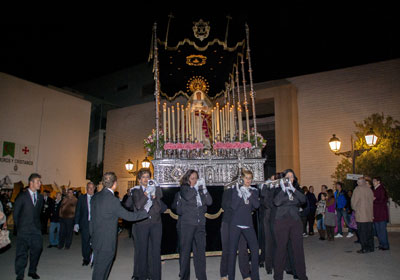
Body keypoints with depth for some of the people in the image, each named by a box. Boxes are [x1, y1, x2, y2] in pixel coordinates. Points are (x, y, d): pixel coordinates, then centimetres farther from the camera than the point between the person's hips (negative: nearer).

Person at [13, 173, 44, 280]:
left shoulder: (40, 197, 10)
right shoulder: (22, 196, -4)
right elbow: (15, 213, 1)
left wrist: (38, 224, 10)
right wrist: (18, 226, 3)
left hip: (36, 229, 4)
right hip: (23, 230, -4)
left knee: (37, 249, 4)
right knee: (22, 252, 3)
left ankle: (32, 271, 22)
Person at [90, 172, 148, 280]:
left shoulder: (95, 197, 3)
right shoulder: (112, 199, -22)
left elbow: (92, 218, 11)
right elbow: (128, 216, -18)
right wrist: (146, 212, -7)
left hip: (96, 240, 8)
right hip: (106, 243, -8)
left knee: (98, 268, 19)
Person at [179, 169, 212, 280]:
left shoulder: (201, 189, 12)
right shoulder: (184, 188, 4)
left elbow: (209, 202, 2)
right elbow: (187, 197, -17)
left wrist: (203, 188, -6)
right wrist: (196, 187, -13)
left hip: (200, 224, 3)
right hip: (187, 223, -3)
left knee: (200, 250, 5)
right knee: (185, 249, 2)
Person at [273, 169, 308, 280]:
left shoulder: (297, 189, 12)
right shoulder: (278, 189, 3)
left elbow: (303, 200, -7)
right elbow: (276, 202, -13)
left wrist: (293, 189, -16)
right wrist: (283, 189, -18)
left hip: (295, 221, 3)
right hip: (281, 221, -3)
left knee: (298, 248, 3)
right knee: (281, 248, 0)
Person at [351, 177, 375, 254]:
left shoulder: (357, 189, -10)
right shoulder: (369, 189, 5)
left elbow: (354, 202, -8)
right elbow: (372, 201, 8)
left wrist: (355, 209, 11)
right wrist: (372, 214, 16)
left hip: (361, 216, -6)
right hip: (370, 215, 6)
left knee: (362, 233, 0)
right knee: (369, 232, 13)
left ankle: (364, 248, 1)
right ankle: (370, 247, 20)